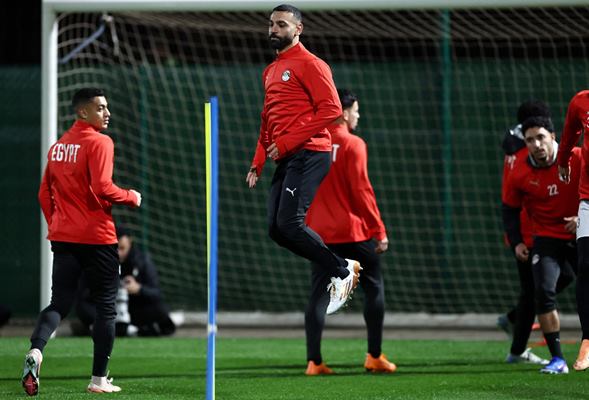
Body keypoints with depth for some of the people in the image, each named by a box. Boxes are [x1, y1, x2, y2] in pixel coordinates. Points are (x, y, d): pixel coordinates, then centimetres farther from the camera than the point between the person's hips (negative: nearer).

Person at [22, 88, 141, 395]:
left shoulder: (57, 146, 12)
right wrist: (130, 197, -5)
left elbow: (44, 193, 15)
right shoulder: (99, 143, -11)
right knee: (105, 307, 6)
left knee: (59, 303, 5)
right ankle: (99, 379, 8)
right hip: (97, 238, -6)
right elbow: (102, 188, -21)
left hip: (62, 238, 6)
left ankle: (35, 350, -23)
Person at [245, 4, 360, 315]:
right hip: (285, 160, 9)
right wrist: (257, 163, 18)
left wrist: (285, 143, -17)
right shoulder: (271, 71, 22)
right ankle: (343, 267, 9)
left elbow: (331, 109, -15)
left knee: (289, 224, -19)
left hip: (309, 155, -9)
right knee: (277, 230, 1)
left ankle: (342, 271, -4)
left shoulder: (309, 64, -5)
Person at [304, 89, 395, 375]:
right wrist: (379, 231, -9)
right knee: (374, 288, 8)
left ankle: (313, 361, -4)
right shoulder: (353, 145, -10)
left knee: (318, 295, 5)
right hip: (353, 232, -5)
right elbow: (362, 190, -13)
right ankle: (374, 357, 6)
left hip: (319, 233, 5)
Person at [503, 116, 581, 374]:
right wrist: (516, 242, -3)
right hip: (547, 238, 0)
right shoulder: (520, 173, -7)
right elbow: (510, 208, 6)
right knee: (543, 292, -18)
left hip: (580, 236, 0)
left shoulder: (577, 159, -12)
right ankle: (557, 360, -14)